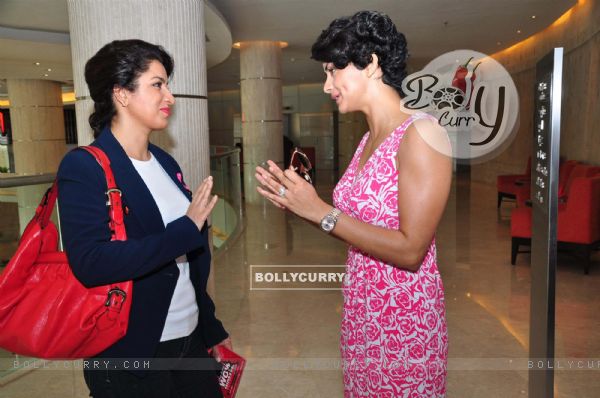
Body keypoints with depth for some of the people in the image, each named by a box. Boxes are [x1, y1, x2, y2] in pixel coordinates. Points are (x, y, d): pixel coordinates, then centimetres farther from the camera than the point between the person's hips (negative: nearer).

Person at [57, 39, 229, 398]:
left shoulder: (166, 163, 7)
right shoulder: (84, 167, -13)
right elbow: (90, 263, -27)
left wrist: (212, 328, 15)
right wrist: (186, 229, -23)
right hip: (130, 355, -6)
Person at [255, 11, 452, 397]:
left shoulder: (421, 133, -18)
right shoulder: (370, 139, 7)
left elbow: (410, 250, -23)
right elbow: (362, 218, 8)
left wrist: (321, 211, -21)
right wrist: (300, 200, -2)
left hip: (405, 318, -7)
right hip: (361, 312, 7)